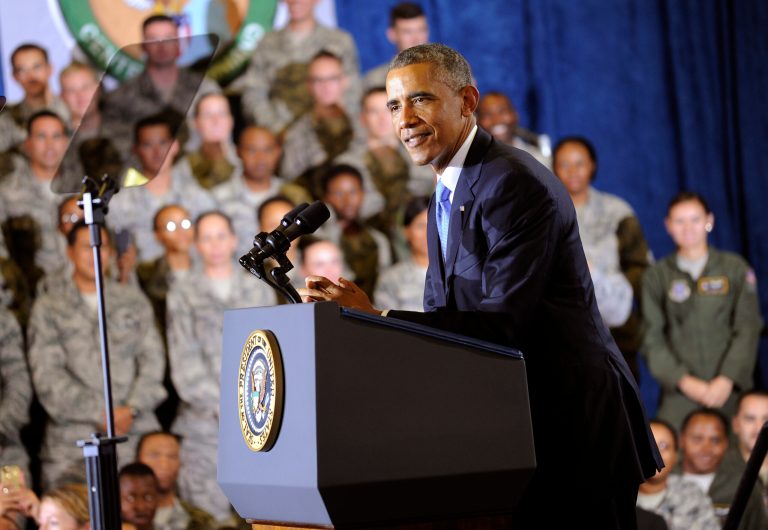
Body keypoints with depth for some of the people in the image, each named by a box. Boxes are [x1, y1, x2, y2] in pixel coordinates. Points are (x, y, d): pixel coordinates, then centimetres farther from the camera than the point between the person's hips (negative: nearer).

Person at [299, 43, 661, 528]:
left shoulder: (514, 183, -18)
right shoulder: (447, 195, 14)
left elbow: (504, 323, -25)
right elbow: (442, 314, 12)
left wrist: (375, 318, -28)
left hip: (573, 424, -9)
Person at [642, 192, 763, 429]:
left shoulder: (735, 268, 8)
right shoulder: (656, 276, 9)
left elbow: (748, 329, 2)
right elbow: (652, 338, 3)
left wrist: (727, 380, -10)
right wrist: (684, 381, -9)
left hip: (730, 389, 0)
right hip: (679, 394, 0)